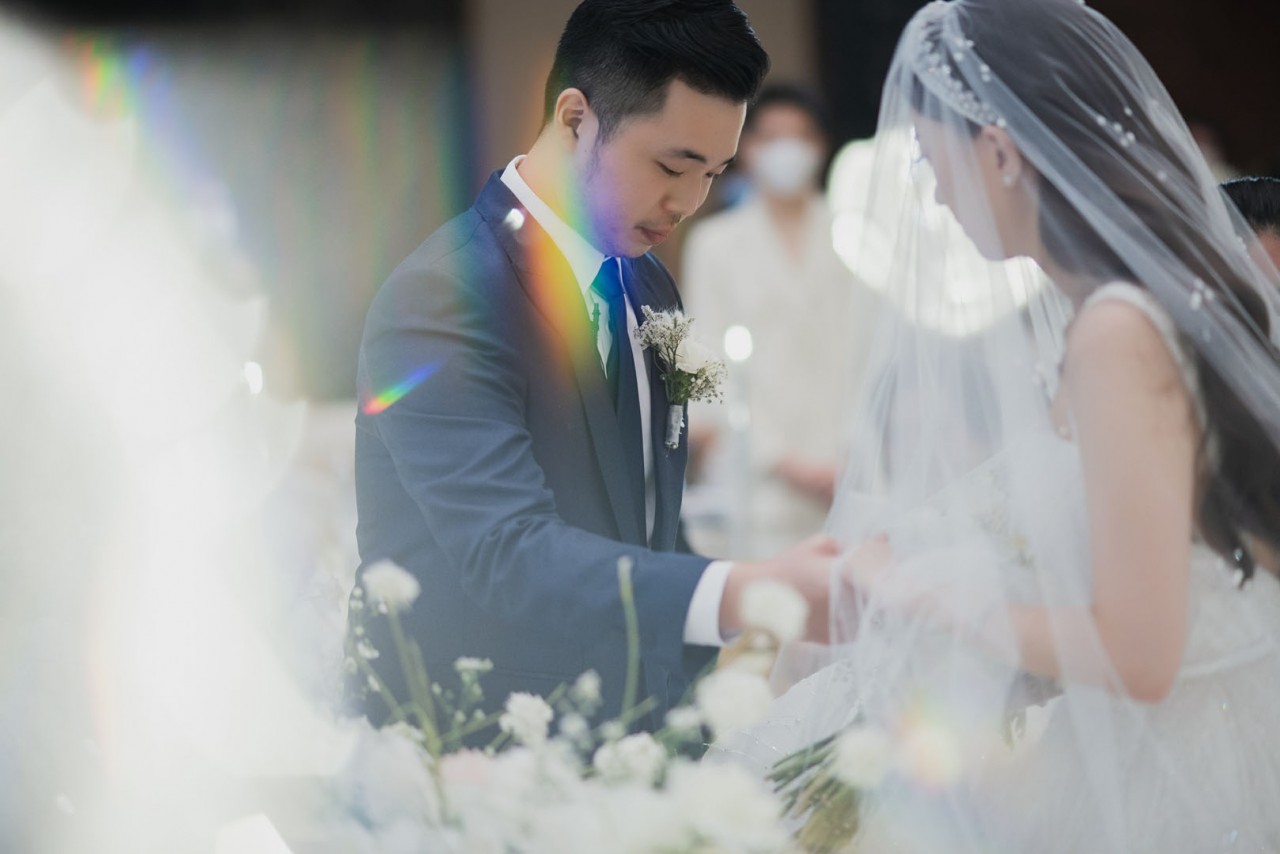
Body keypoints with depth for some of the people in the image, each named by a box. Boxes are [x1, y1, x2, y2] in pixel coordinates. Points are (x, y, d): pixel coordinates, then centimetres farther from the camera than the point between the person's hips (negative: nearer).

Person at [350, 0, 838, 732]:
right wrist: (743, 597, -44)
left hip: (618, 748, 7)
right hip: (469, 751, -7)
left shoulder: (648, 290, 10)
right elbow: (510, 556, -30)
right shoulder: (441, 299, -18)